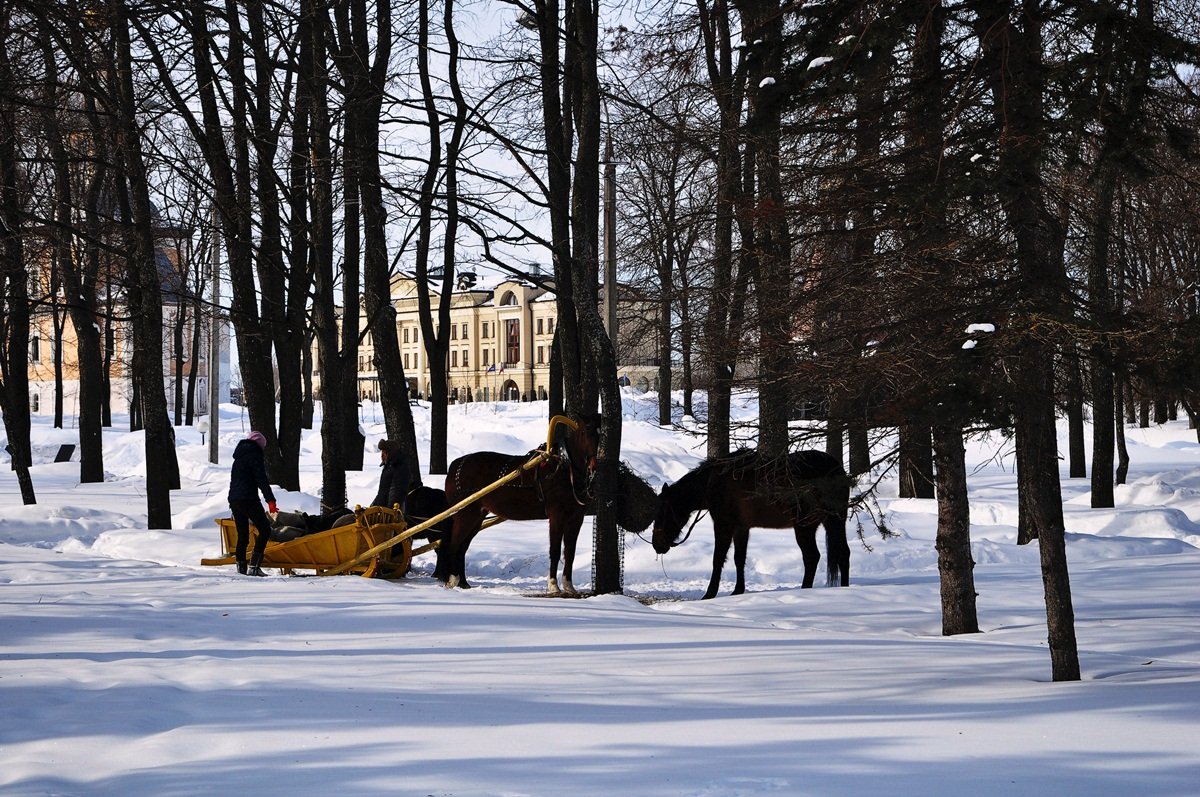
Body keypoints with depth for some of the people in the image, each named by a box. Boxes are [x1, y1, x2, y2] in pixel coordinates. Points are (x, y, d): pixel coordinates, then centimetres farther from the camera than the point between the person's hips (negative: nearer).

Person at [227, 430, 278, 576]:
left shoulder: (239, 457, 22)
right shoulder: (254, 454, -4)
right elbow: (261, 479, -14)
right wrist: (270, 500, -17)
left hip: (234, 500, 9)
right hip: (248, 499, -9)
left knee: (242, 535, 13)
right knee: (264, 530, -4)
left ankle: (241, 568, 9)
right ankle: (253, 567, -14)